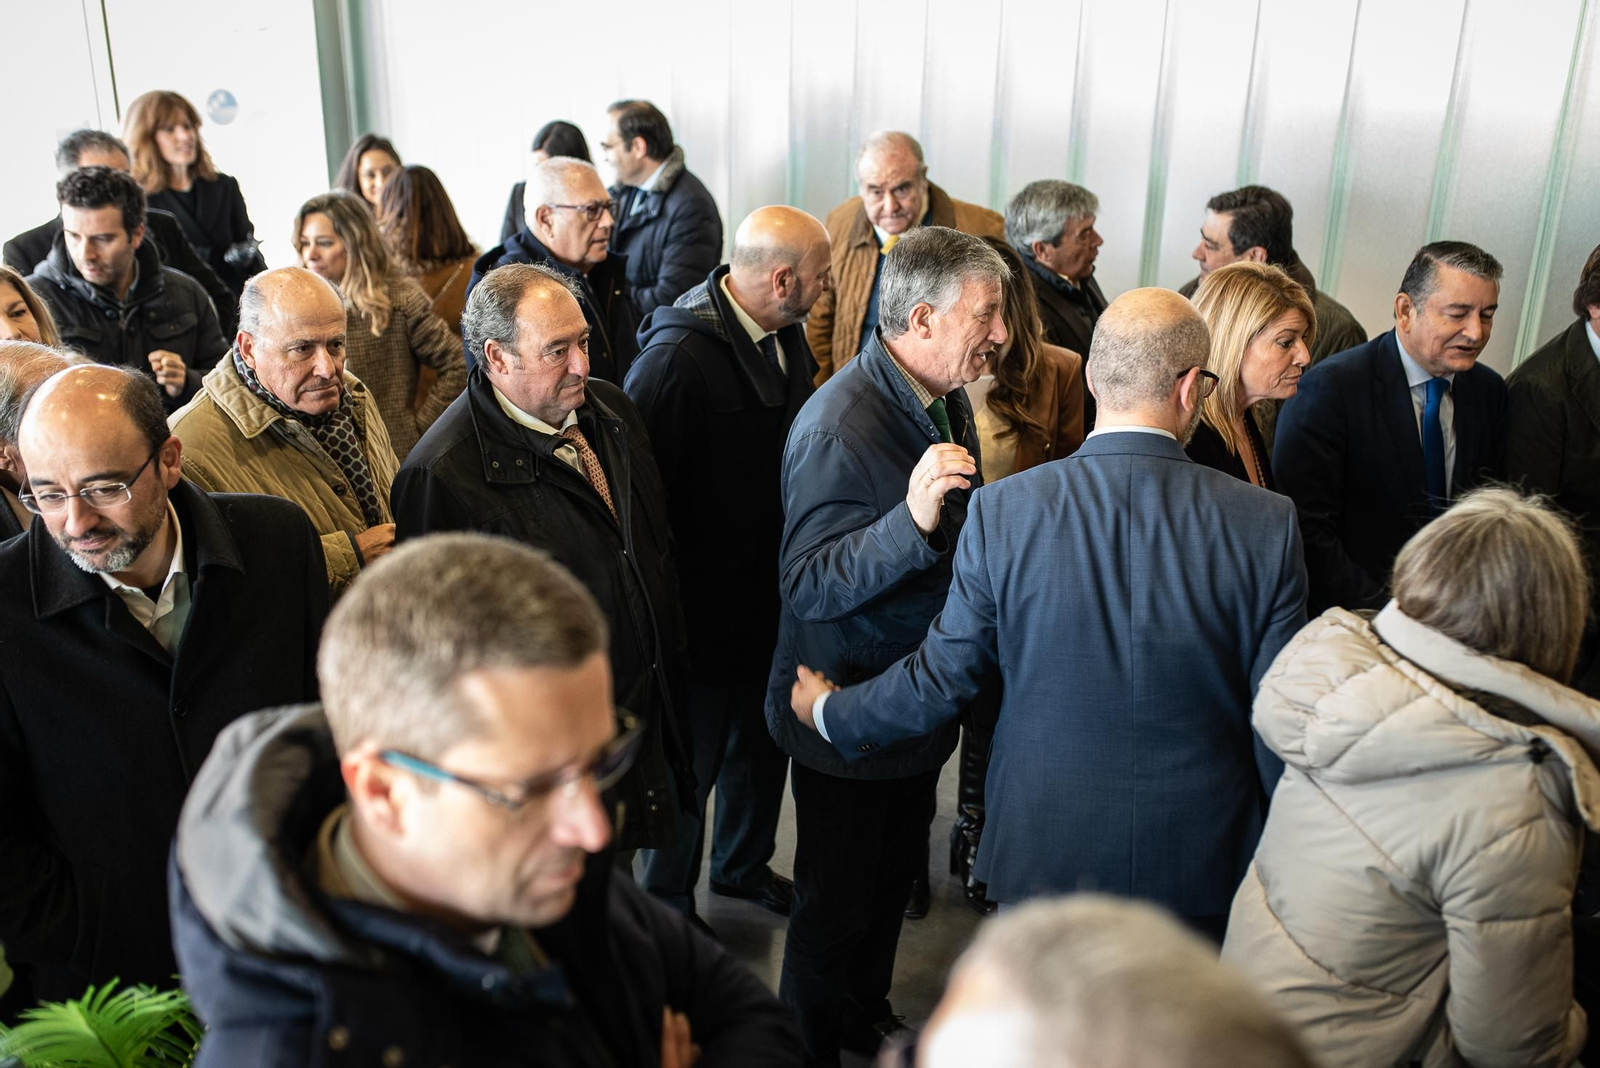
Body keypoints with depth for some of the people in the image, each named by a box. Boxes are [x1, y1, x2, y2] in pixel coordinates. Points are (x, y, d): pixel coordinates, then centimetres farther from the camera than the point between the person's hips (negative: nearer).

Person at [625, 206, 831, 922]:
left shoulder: (785, 333, 1)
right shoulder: (678, 356, -26)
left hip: (770, 589, 8)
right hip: (703, 605, -8)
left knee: (763, 738, 25)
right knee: (690, 759, 11)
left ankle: (744, 865, 51)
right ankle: (667, 909, 35)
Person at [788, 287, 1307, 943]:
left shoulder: (1002, 510, -17)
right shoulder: (1266, 524, -15)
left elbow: (943, 675, -9)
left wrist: (827, 712, 10)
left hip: (1043, 856, 0)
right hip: (1202, 864, 0)